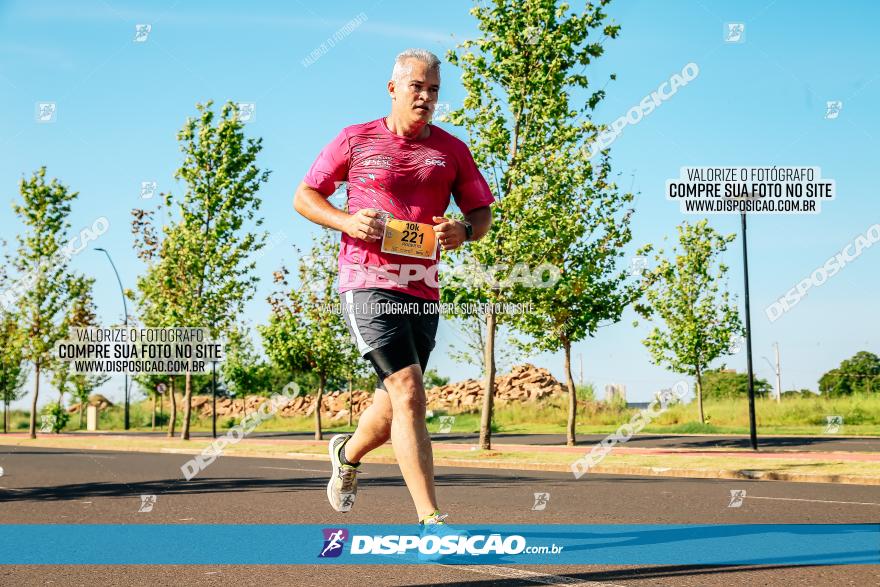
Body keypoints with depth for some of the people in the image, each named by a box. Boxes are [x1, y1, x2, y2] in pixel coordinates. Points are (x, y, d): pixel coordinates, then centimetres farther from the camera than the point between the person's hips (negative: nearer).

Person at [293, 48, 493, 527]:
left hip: (422, 291, 5)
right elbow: (304, 197, 9)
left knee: (395, 407, 14)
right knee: (409, 393, -18)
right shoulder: (355, 140, 5)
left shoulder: (452, 150, 12)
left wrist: (465, 230, -7)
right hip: (367, 284, -5)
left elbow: (482, 213, 17)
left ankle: (348, 453, 48)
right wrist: (345, 221, -10)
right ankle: (431, 520, -19)